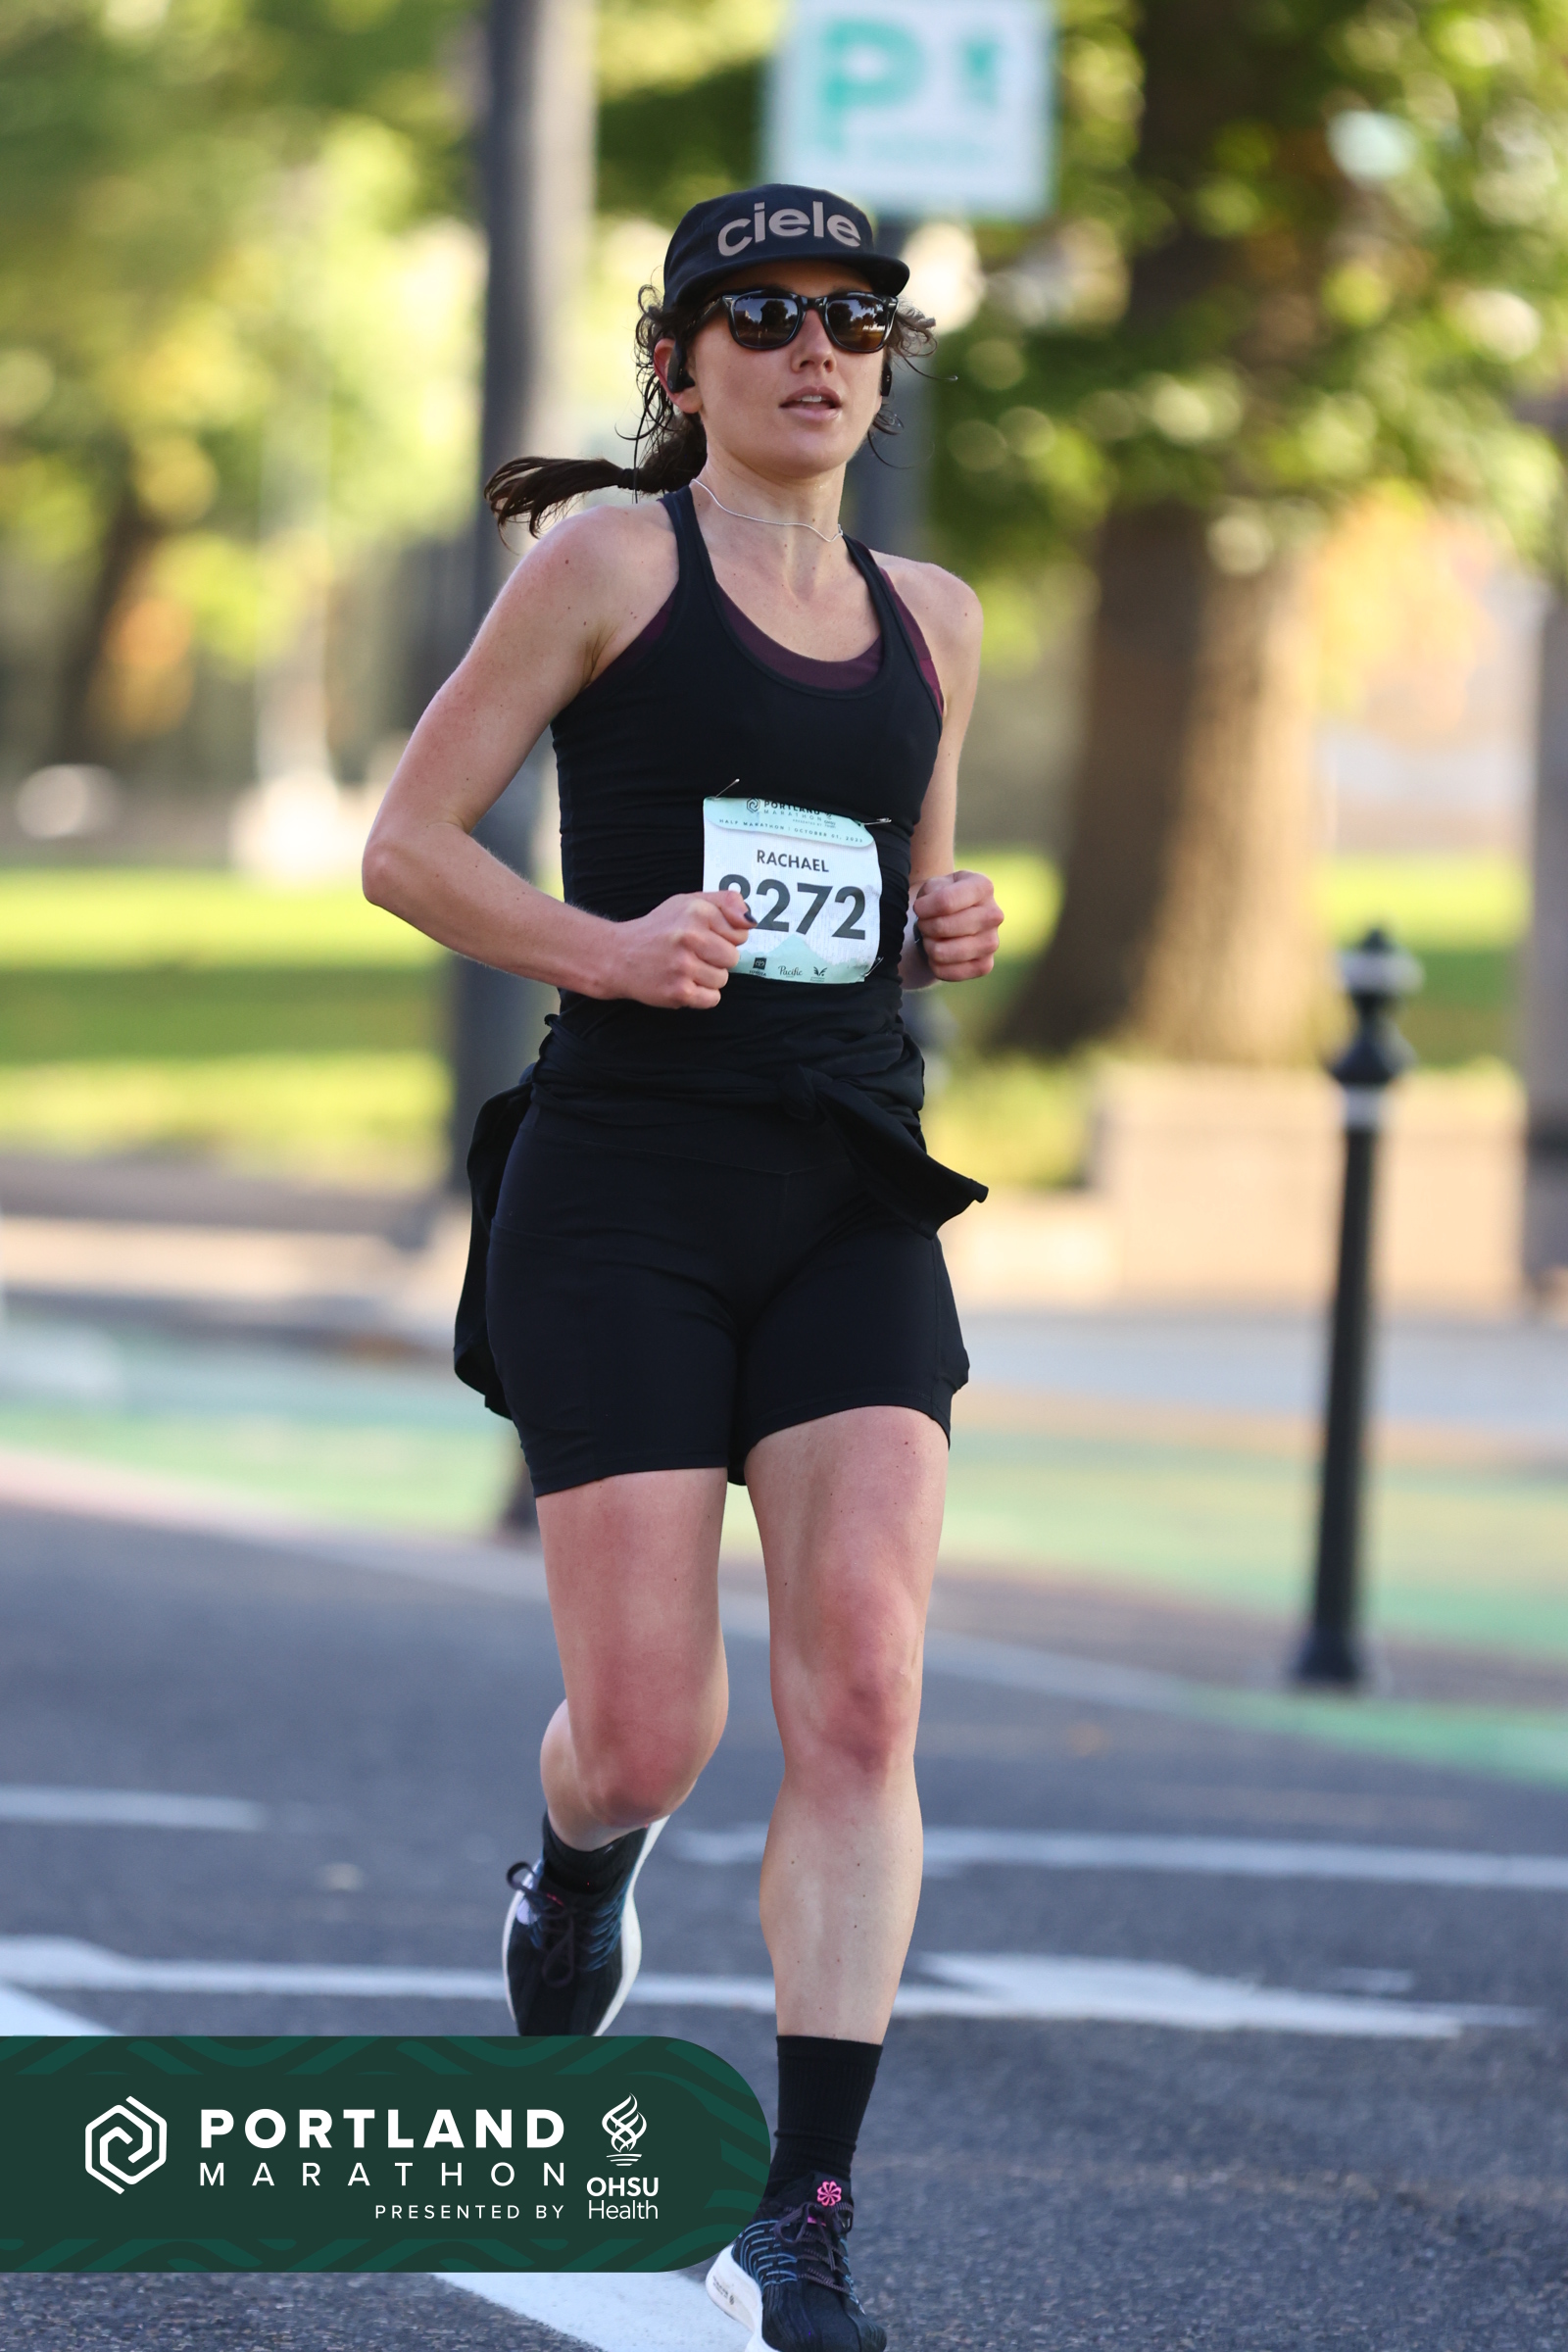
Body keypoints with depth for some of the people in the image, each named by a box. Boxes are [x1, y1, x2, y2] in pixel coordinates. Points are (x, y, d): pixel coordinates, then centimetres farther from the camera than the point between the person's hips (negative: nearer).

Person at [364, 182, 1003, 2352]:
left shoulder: (930, 621, 16)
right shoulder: (610, 563, 1)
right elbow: (405, 844, -1)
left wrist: (955, 934, 5)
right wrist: (604, 949, -17)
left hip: (851, 1205, 4)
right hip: (627, 1190, -4)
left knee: (861, 1700, -14)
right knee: (650, 1738, -7)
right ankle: (578, 1870, 32)